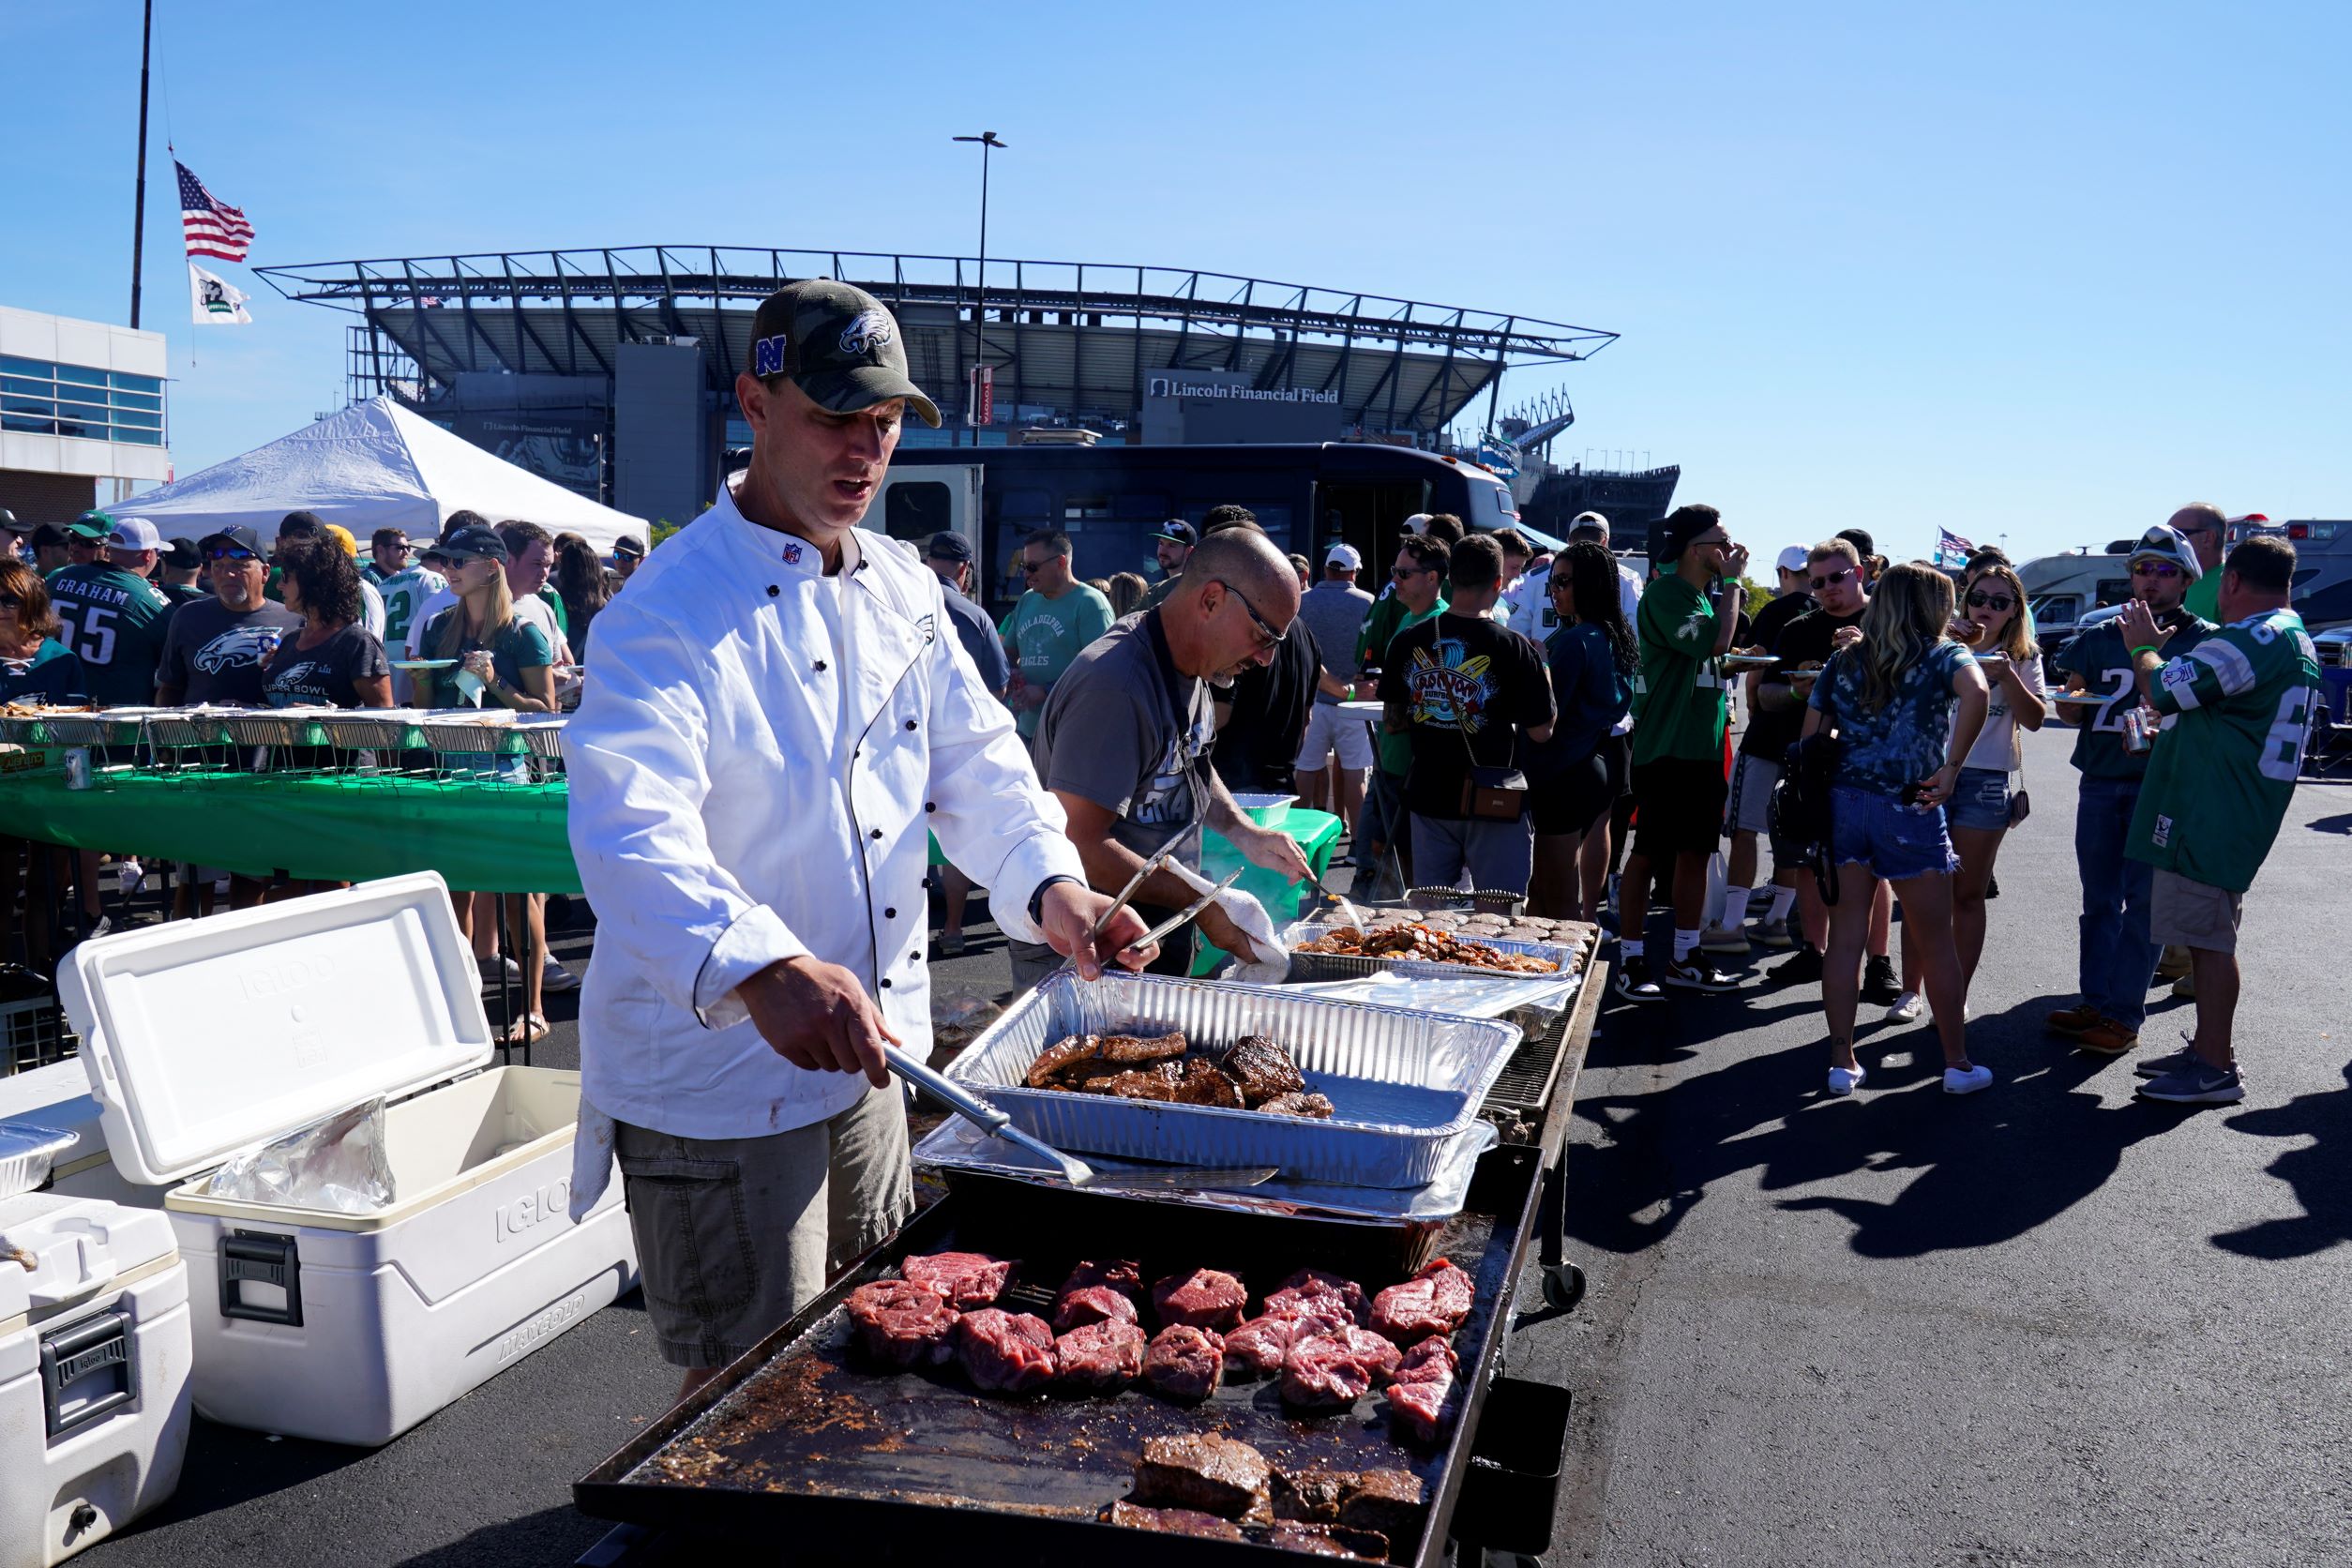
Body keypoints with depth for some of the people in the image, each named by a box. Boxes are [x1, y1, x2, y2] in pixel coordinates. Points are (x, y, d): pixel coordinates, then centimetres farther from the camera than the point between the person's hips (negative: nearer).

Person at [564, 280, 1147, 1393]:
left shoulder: (902, 587, 5)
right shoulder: (672, 613, -19)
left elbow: (973, 756, 9)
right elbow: (630, 830, -33)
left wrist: (1048, 882, -10)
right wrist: (759, 970, -50)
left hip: (864, 1053, 8)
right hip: (714, 1077, -7)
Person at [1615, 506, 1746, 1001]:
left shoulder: (1709, 593, 14)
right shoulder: (1665, 593, -12)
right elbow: (1715, 641, -24)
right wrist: (1732, 581, -14)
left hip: (1704, 746, 9)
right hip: (1664, 748, -9)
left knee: (1695, 850, 12)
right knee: (1648, 853, -3)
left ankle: (1684, 959, 21)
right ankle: (1631, 961, 3)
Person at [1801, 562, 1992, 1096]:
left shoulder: (1845, 661, 10)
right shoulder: (1943, 655, -2)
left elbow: (1811, 736, 7)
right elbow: (1977, 694, -24)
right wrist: (1951, 768, -17)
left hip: (1843, 804, 4)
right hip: (1909, 810, -3)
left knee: (1845, 938, 7)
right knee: (1935, 943, 9)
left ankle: (1842, 1062, 11)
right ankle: (1957, 1064, 19)